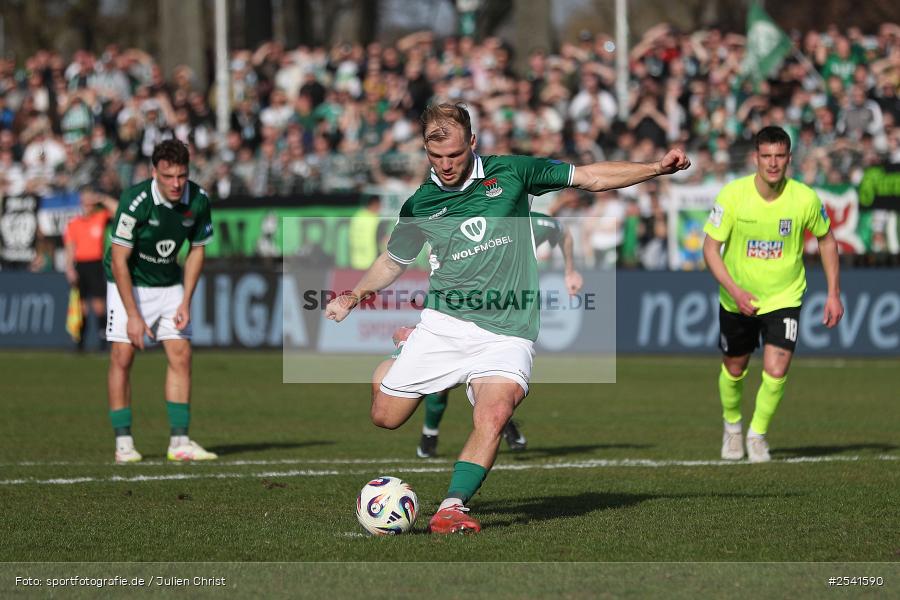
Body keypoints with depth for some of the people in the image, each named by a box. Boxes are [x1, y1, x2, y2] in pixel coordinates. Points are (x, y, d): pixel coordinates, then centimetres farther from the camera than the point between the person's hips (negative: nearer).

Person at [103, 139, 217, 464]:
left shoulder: (198, 200, -13)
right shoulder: (135, 201, -27)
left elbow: (196, 250, 2)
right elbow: (119, 259, -23)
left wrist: (185, 302, -5)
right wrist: (133, 315, -24)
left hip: (169, 284, 4)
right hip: (128, 283, -4)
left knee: (181, 355, -4)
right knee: (122, 357, -10)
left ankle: (179, 441, -2)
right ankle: (123, 442, -4)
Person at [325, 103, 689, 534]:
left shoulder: (509, 173, 2)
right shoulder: (419, 206, 6)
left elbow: (591, 177, 8)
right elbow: (393, 261, 23)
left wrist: (657, 169, 1)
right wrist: (355, 296, 8)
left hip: (506, 332, -2)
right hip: (444, 324, 2)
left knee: (493, 414, -28)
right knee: (385, 416, 0)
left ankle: (452, 507, -25)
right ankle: (392, 369, 34)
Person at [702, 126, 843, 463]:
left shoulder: (805, 199, -16)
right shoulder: (733, 195, -19)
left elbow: (826, 239, 3)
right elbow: (710, 247, -13)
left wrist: (833, 293, 1)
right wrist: (734, 290, -24)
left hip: (784, 298, -1)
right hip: (737, 299, 1)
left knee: (776, 370, -17)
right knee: (734, 369, 16)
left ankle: (758, 433, 8)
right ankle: (732, 425, 46)